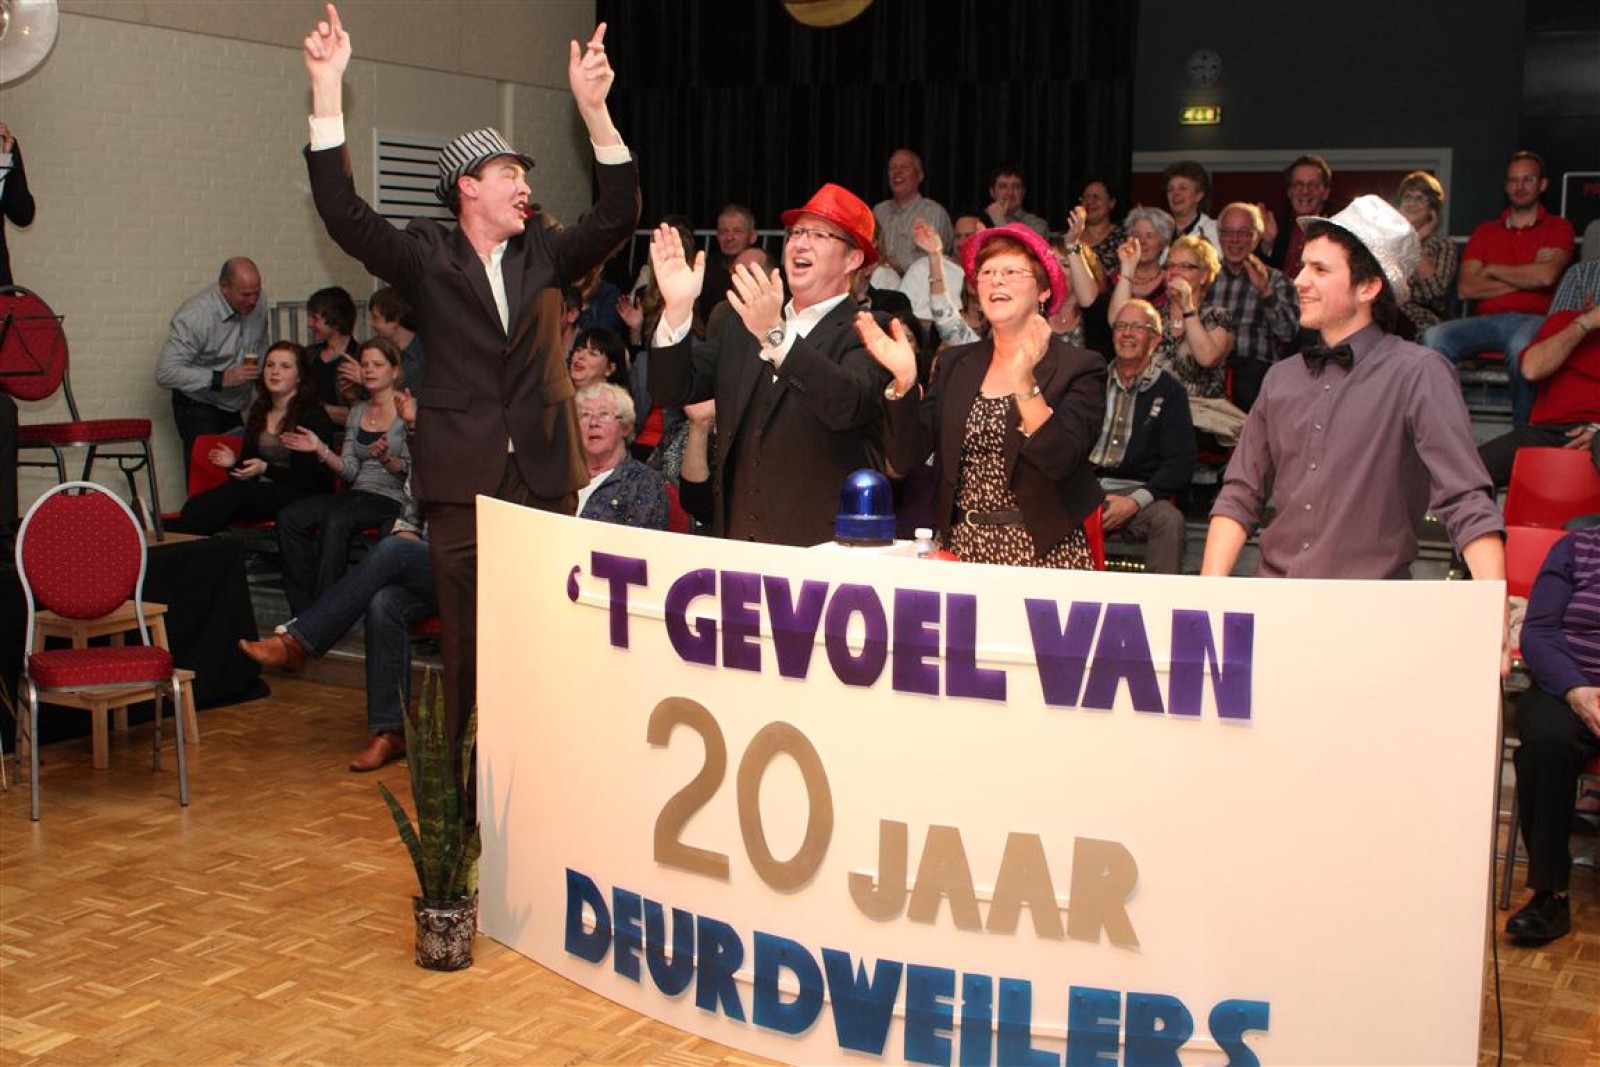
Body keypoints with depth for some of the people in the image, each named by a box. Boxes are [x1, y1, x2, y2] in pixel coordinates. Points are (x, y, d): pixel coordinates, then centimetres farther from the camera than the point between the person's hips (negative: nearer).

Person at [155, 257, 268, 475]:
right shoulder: (194, 316, -22)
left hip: (233, 410, 6)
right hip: (198, 408, -6)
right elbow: (166, 373, -26)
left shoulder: (257, 306, -1)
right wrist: (220, 379, -30)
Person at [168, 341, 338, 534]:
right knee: (195, 505, -25)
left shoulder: (313, 415, -2)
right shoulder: (258, 413, 19)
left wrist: (266, 469, -15)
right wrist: (233, 463, -1)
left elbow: (313, 479, -7)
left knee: (231, 492, -33)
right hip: (261, 492, 6)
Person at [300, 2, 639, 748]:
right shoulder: (426, 257, 4)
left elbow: (616, 216, 0)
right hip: (464, 481, -2)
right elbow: (343, 215, -8)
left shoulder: (544, 256, 12)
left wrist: (594, 108, -13)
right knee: (467, 644, 3)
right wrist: (327, 92, -16)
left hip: (544, 477, 3)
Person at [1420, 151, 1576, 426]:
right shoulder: (1485, 232, 23)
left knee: (1522, 345, -41)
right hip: (1486, 320, 3)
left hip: (1532, 319, -3)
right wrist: (1526, 278, 1)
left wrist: (1492, 270, 6)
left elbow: (1546, 275, -6)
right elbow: (1466, 288, 7)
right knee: (1433, 337, -29)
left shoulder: (1558, 228, 15)